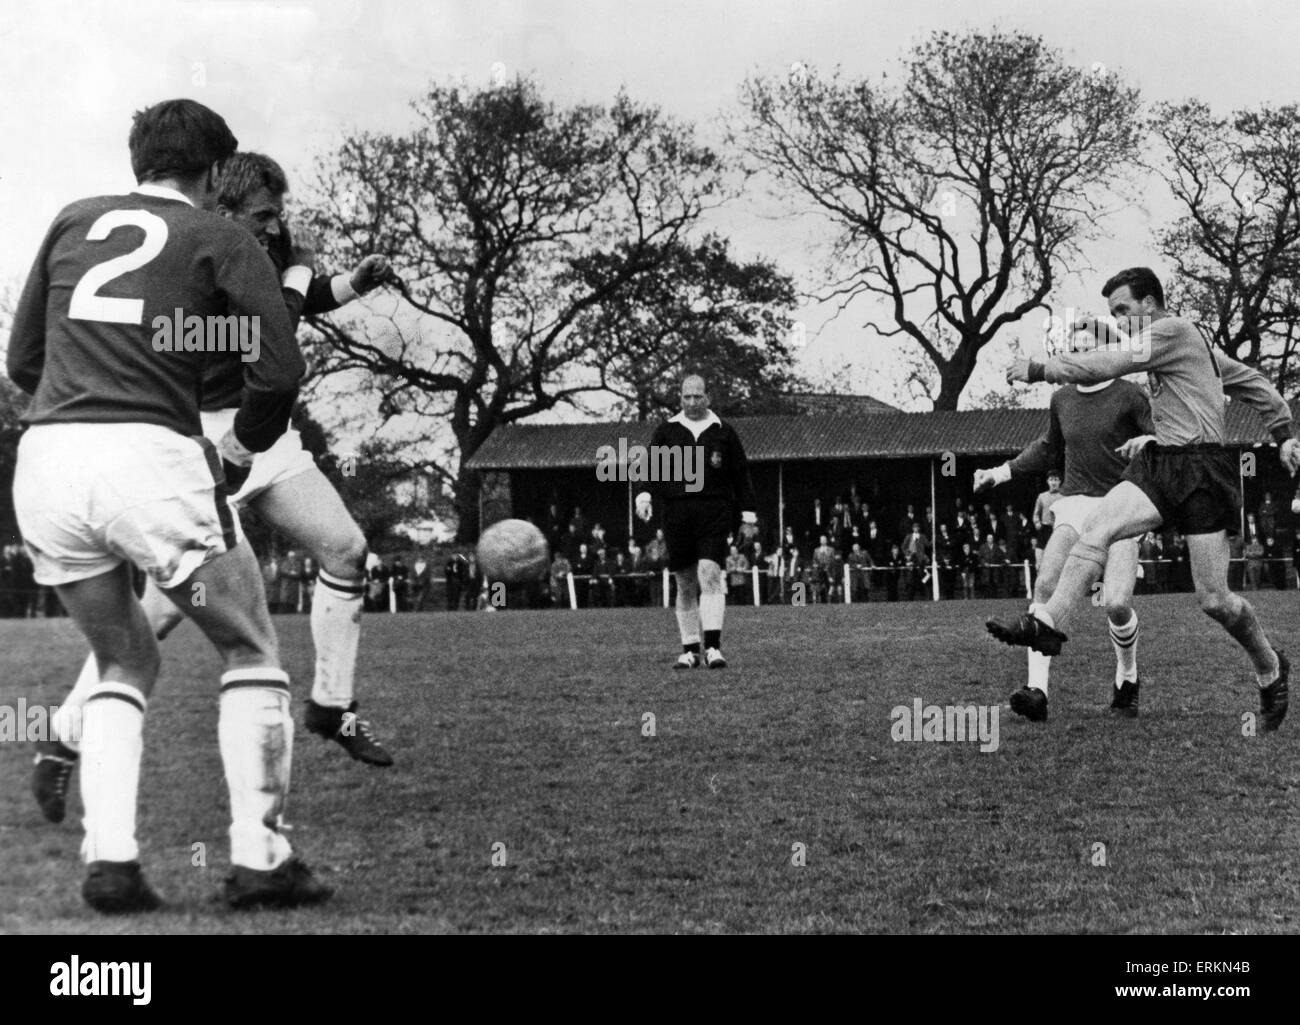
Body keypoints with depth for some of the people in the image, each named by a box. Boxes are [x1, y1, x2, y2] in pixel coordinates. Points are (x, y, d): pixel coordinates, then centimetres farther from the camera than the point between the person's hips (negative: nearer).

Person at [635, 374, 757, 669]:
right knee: (686, 585, 6)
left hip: (714, 514, -2)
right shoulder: (665, 431, 12)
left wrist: (748, 512, 7)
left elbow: (741, 475, 12)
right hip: (677, 514, 2)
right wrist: (644, 495, -10)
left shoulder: (722, 432, 10)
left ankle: (713, 647, -19)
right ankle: (690, 650, 13)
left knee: (710, 576, -16)